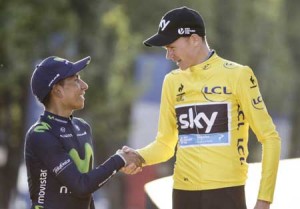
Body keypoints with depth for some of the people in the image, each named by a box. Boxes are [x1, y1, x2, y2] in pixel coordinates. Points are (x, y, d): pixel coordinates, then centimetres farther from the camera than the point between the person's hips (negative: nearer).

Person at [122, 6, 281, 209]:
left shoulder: (237, 75, -4)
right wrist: (139, 156, -6)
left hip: (226, 192, -4)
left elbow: (270, 137, -3)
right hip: (184, 192, 5)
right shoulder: (172, 81, 11)